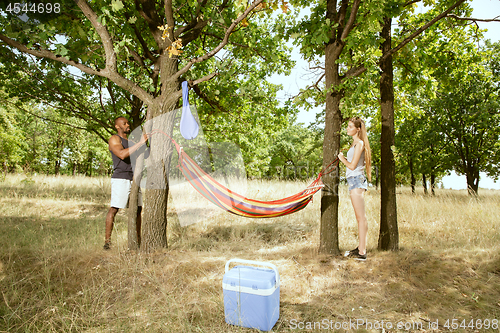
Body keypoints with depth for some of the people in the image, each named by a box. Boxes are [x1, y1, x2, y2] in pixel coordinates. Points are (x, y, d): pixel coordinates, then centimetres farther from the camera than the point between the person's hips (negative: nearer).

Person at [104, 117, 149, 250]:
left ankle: (138, 239, 14)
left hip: (133, 178, 7)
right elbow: (122, 154, -17)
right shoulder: (114, 139, 2)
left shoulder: (131, 141, 24)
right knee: (114, 208, -9)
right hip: (120, 178, -7)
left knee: (138, 208, 6)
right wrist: (141, 142, -17)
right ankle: (107, 240, -2)